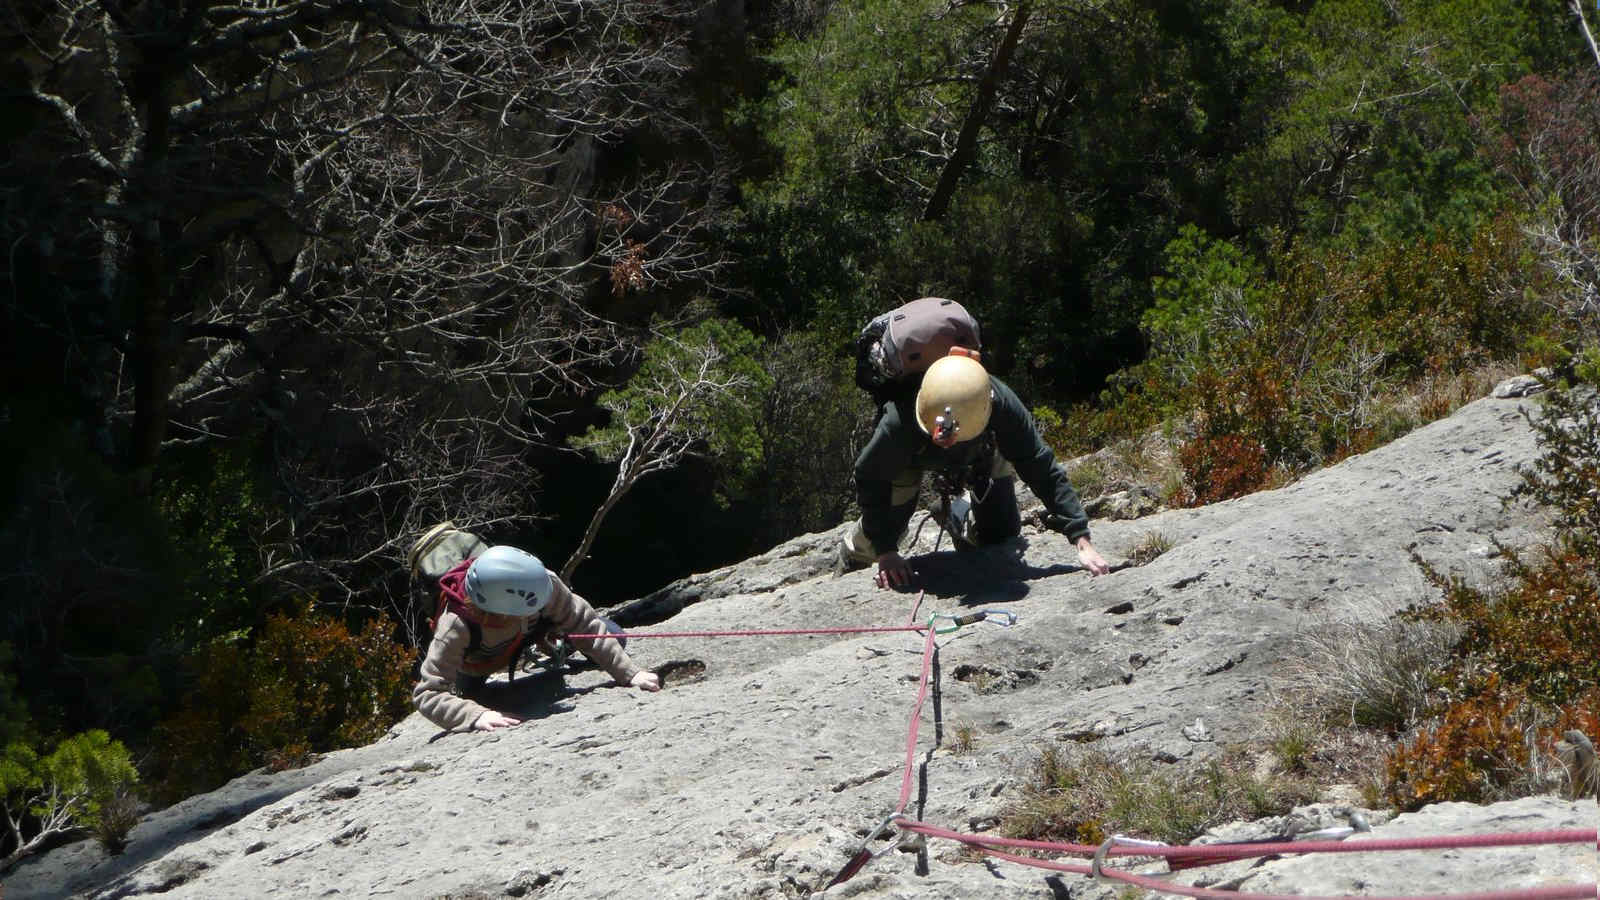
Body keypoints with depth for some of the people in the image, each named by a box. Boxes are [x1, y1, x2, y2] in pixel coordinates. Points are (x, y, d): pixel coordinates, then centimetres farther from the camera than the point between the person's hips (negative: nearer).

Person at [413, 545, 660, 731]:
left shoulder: (540, 585, -43)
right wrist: (477, 716, -66)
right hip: (477, 664, -2)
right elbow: (427, 694, -49)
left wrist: (630, 673, -40)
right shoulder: (456, 628, -49)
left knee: (612, 637, -3)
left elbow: (585, 624, -32)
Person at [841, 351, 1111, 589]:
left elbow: (1043, 471, -34)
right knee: (873, 543, -4)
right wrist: (885, 551, -30)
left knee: (1001, 535, 0)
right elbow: (869, 477, -29)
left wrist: (1082, 541, -36)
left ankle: (962, 517, 35)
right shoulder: (898, 421, -47)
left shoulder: (1001, 405, -44)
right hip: (912, 456, -2)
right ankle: (852, 559, 33)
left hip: (981, 455, 2)